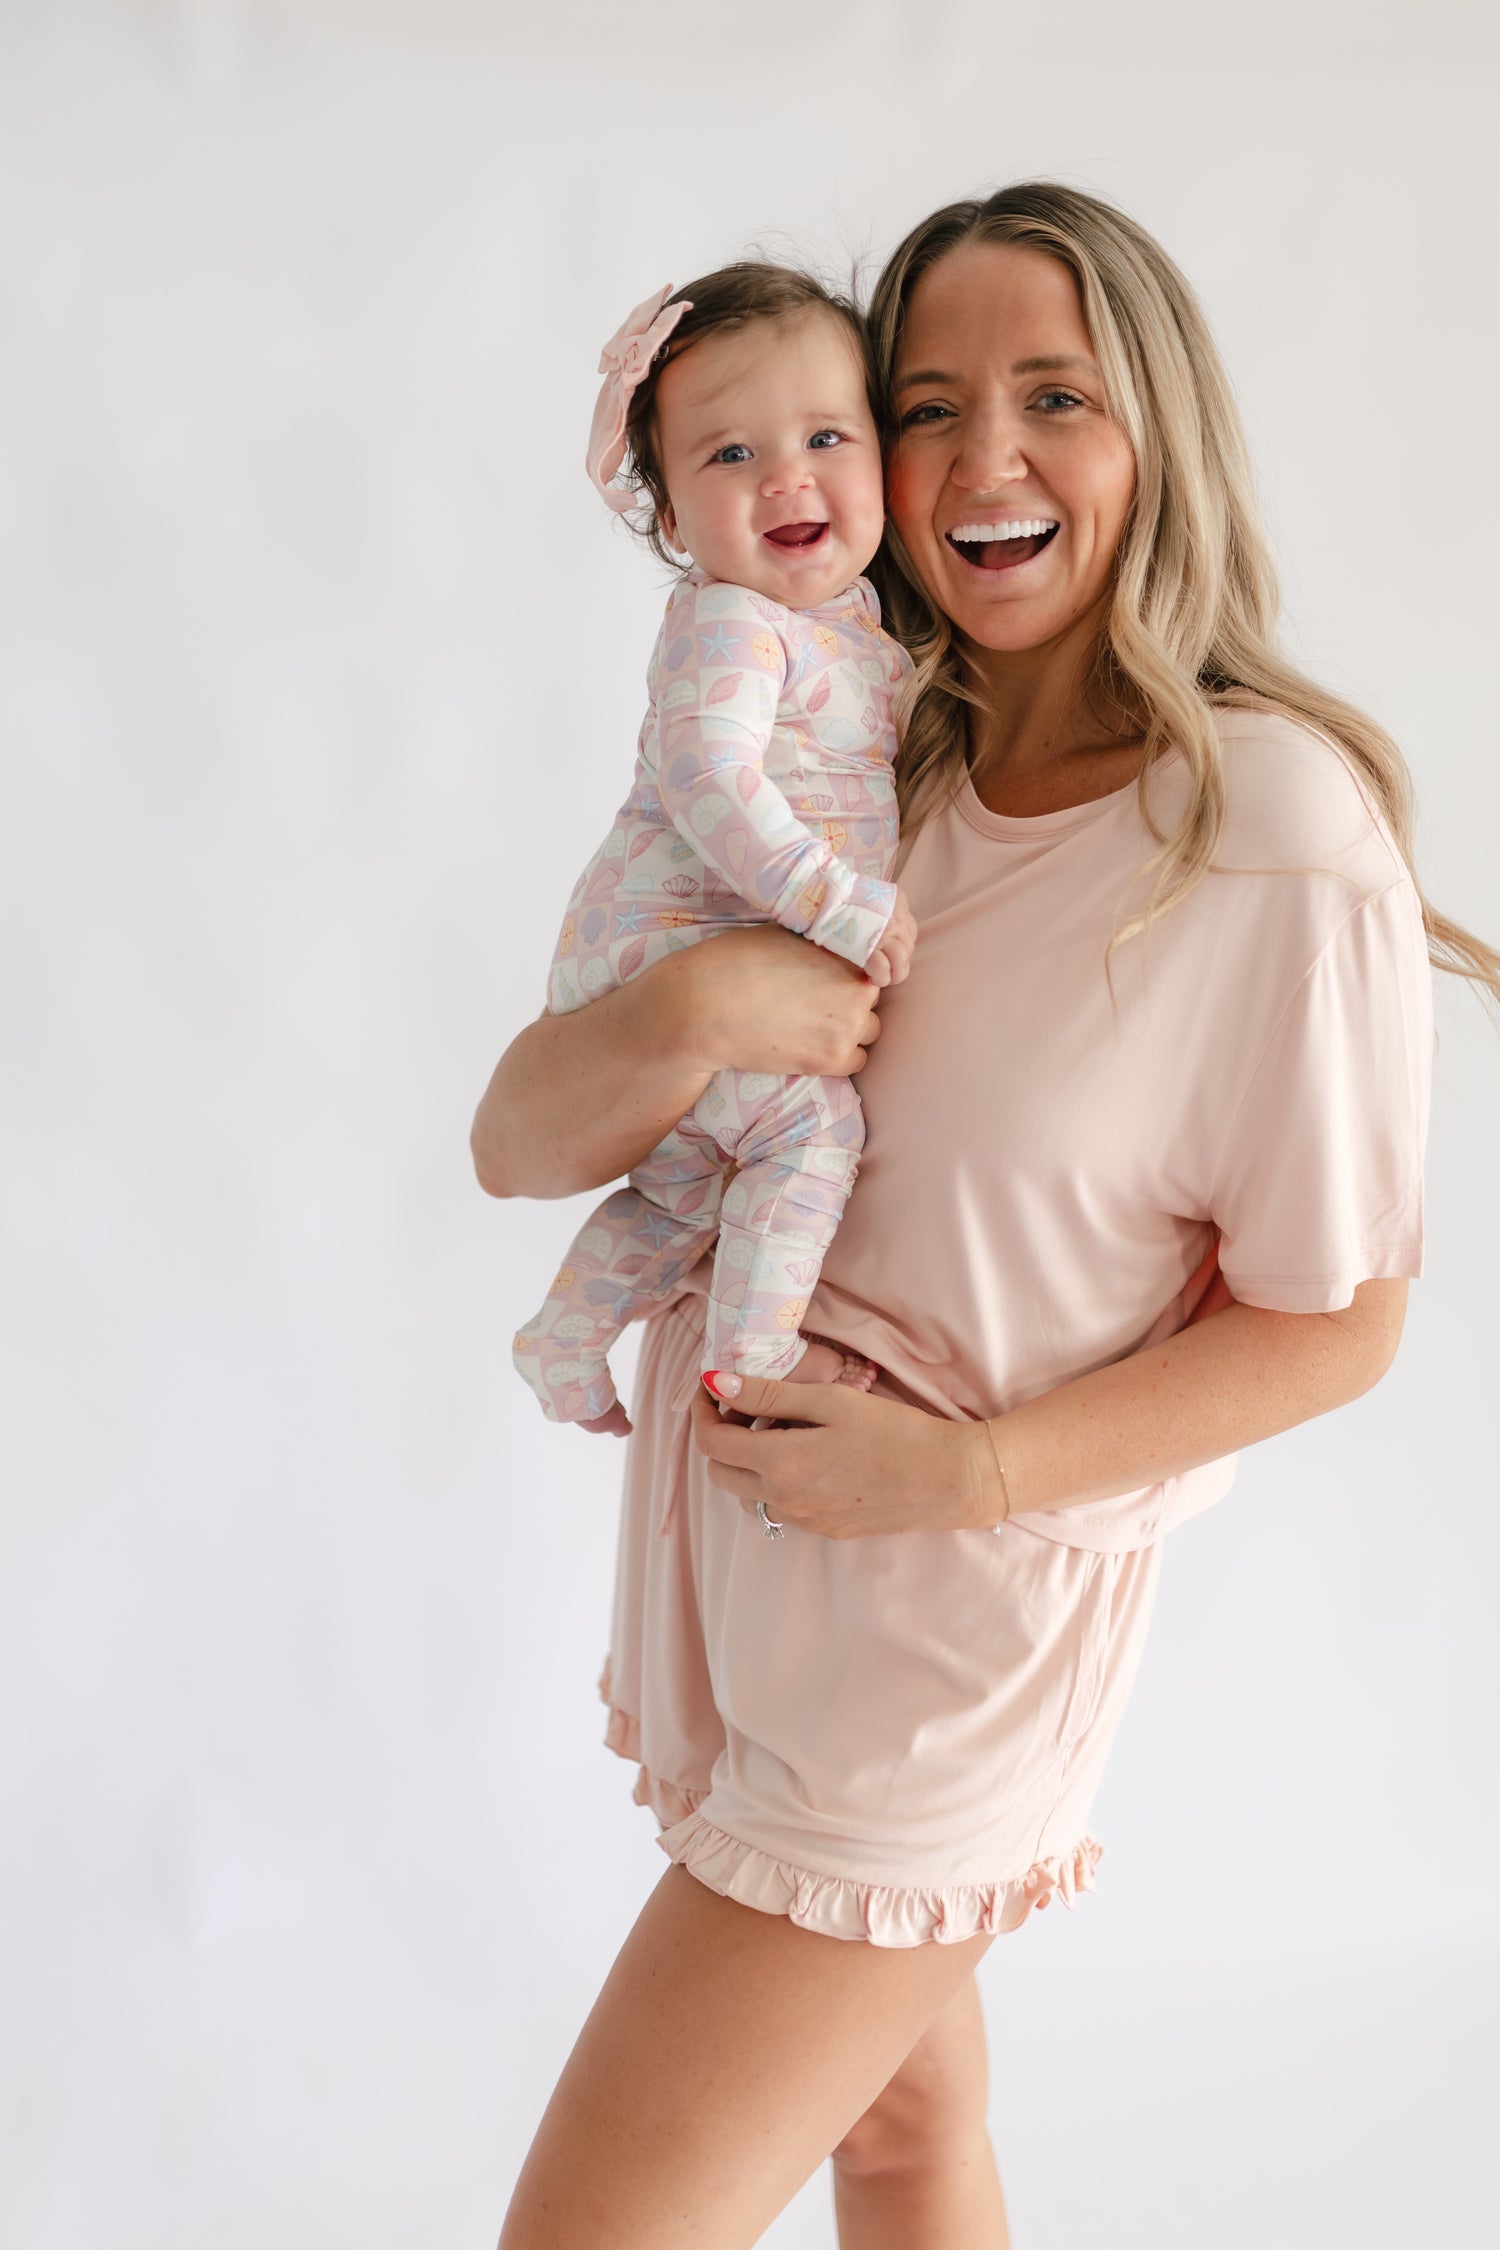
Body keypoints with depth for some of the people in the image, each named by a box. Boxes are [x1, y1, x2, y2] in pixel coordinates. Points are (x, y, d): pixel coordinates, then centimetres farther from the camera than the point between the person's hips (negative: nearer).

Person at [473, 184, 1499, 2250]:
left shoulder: (1274, 826, -17)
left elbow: (1332, 1323, -10)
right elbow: (516, 1145, -4)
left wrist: (969, 1471, -19)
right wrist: (686, 1018, -25)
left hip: (953, 1616, -6)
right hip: (727, 1538, 6)